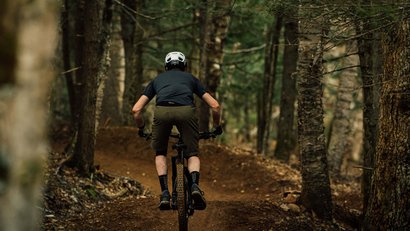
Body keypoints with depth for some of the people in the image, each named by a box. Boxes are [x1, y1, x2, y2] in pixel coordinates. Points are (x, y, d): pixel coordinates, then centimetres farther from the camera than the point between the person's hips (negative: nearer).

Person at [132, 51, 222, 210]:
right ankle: (195, 185, -13)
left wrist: (141, 129, 46)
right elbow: (215, 105, 29)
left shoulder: (158, 80, 36)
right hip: (186, 111, 0)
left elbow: (136, 110, 28)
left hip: (162, 111, 0)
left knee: (160, 153, 23)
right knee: (192, 154, 15)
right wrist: (217, 127, 45)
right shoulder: (190, 78, 35)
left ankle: (165, 193, 8)